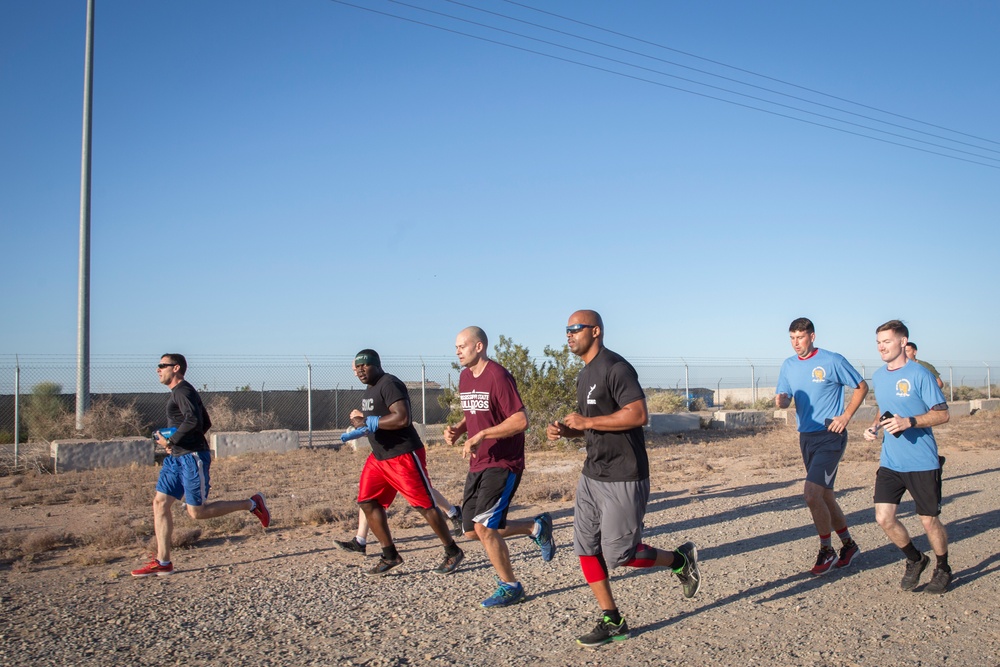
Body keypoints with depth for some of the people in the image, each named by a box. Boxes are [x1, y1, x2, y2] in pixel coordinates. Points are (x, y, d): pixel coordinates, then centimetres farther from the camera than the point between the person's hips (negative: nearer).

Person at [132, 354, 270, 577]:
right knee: (160, 503, 3)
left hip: (192, 457, -10)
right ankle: (162, 563, 6)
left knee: (197, 511, -5)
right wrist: (172, 441, 15)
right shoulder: (178, 392, 19)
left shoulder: (183, 391, -12)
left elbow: (194, 420, -29)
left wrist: (170, 441, -19)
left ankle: (251, 504, 8)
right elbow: (206, 423, 22)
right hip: (176, 458, 10)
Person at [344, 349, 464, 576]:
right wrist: (360, 418, 10)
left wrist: (368, 422, -23)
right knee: (367, 502, 4)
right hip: (379, 456, 10)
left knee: (424, 505, -4)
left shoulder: (389, 384, -17)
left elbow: (402, 418, -29)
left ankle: (453, 552, 11)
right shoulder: (370, 389, 15)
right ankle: (390, 556, 14)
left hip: (404, 455, -10)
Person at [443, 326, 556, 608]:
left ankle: (510, 586, 6)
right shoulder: (465, 376, 11)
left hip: (502, 464, -9)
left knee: (484, 526, -15)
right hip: (477, 465, 9)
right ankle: (536, 527, 27)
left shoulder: (498, 376, -16)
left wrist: (482, 435, -25)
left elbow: (520, 421, -21)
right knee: (472, 531, 10)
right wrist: (457, 430, 3)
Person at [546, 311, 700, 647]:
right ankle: (612, 622, 19)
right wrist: (565, 430, 5)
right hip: (592, 475, 9)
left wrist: (587, 422, -22)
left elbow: (638, 414, -25)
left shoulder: (615, 367, -15)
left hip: (623, 478, -9)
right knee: (586, 549, 7)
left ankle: (680, 559, 21)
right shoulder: (585, 375, 15)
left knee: (619, 554, -3)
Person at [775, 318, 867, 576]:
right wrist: (780, 400, -18)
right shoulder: (789, 365, 8)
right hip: (806, 437, 7)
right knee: (825, 496, 14)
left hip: (830, 436, -6)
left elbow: (861, 386, 0)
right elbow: (784, 399, 7)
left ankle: (827, 551, 1)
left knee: (811, 492, -16)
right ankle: (848, 545, 32)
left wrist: (846, 416, -10)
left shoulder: (832, 361, -8)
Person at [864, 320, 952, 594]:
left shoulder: (919, 374, -11)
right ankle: (915, 560, 23)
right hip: (890, 462, 5)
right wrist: (874, 427, 6)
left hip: (922, 462, -5)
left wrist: (909, 422, -24)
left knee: (929, 520, 6)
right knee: (884, 518, -2)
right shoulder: (878, 376, 9)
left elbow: (942, 414, -11)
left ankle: (943, 569, 31)